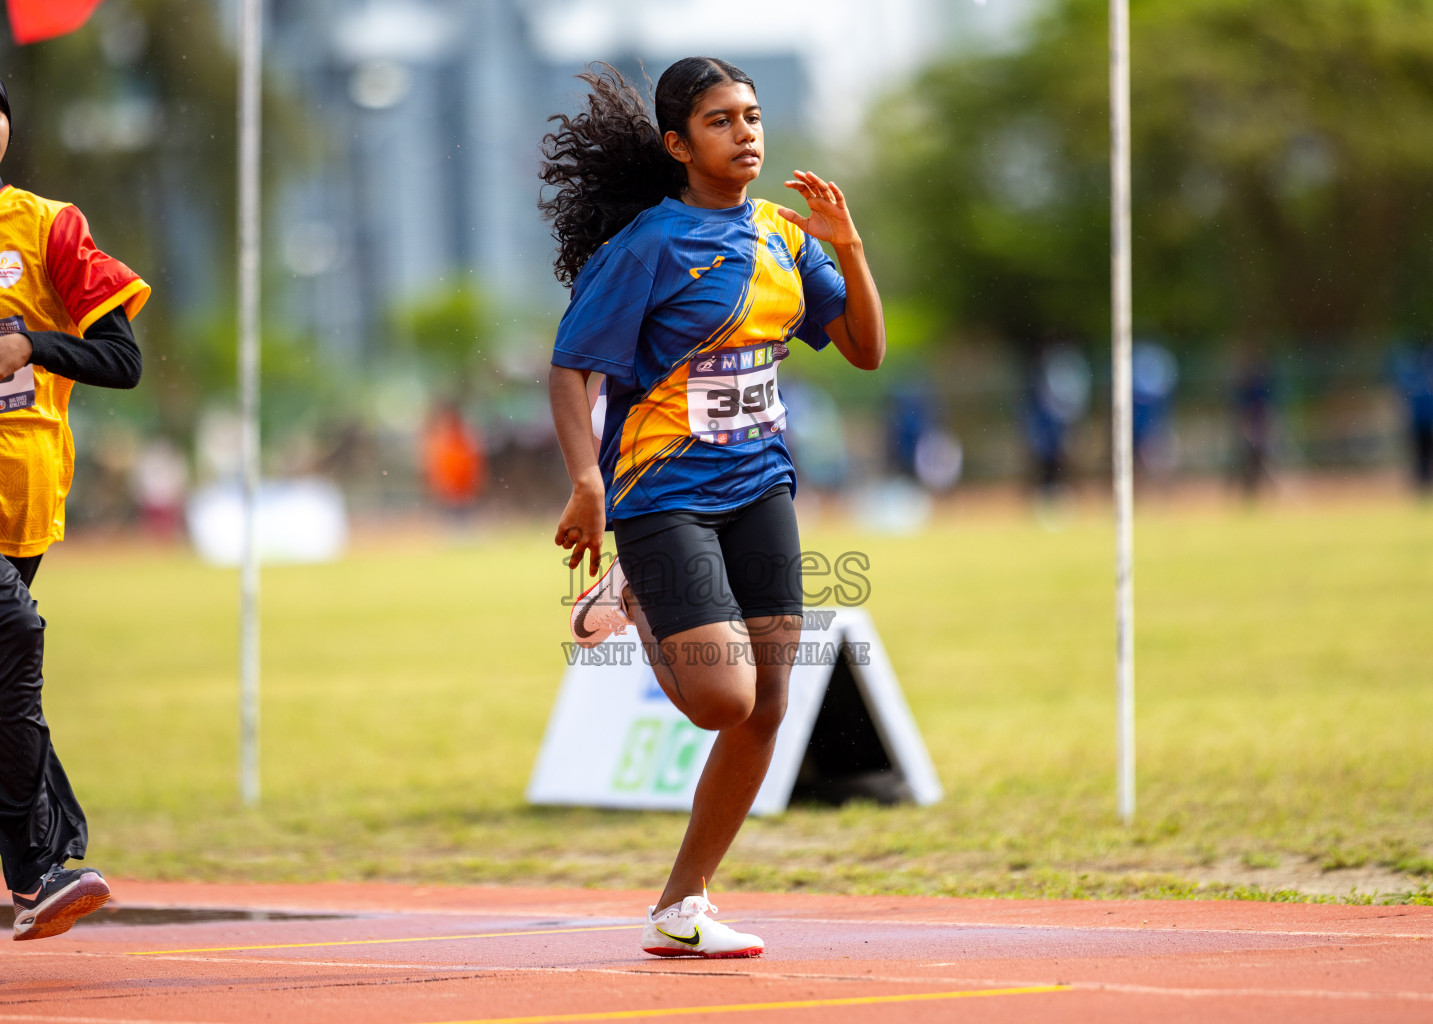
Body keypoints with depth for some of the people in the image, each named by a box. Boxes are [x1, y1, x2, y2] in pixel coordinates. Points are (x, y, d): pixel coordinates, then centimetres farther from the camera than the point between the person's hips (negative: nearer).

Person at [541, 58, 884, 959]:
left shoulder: (784, 235, 8)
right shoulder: (647, 245, -11)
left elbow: (866, 350, 11)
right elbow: (571, 370, -12)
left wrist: (848, 247, -4)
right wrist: (588, 482, -25)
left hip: (759, 485, 6)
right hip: (663, 493, -6)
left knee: (765, 711, 1)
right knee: (723, 699, -17)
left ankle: (680, 909, 14)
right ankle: (640, 612, 18)